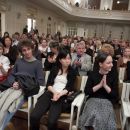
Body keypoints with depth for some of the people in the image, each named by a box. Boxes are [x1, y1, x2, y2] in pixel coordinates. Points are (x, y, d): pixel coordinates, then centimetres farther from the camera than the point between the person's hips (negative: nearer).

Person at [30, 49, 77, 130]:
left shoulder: (72, 72, 11)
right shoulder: (54, 69, 18)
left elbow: (69, 88, 2)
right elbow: (48, 84, 9)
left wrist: (59, 94, -17)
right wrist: (54, 92, -11)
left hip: (62, 96, -2)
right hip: (50, 93, 3)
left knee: (51, 121, -27)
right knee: (34, 116, -20)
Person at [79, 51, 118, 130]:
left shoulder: (114, 75, 1)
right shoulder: (93, 74, 0)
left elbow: (115, 95, -1)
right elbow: (86, 92, -4)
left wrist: (105, 86, -15)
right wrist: (99, 85, -14)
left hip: (107, 102, 0)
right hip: (93, 100, 0)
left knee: (103, 119, -28)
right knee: (92, 116, -29)